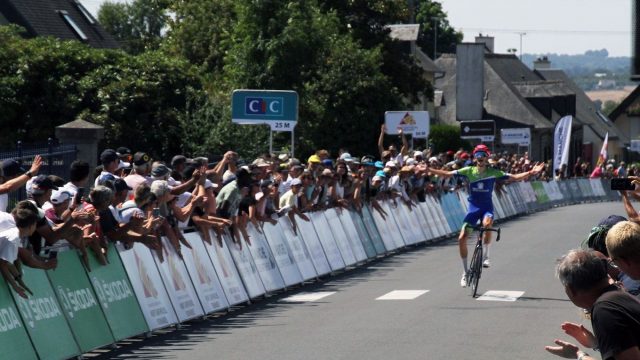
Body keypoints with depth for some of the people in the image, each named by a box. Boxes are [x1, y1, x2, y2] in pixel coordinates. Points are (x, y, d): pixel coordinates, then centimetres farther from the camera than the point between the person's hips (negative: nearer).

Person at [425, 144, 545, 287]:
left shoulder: (493, 172, -4)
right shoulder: (469, 171, -3)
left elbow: (514, 177, -4)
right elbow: (447, 174, -4)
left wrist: (531, 173, -16)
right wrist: (429, 170, -12)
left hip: (487, 207, -2)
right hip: (473, 207, 2)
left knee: (487, 223, -37)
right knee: (462, 238, -6)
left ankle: (485, 256, -16)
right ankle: (465, 272, 11)